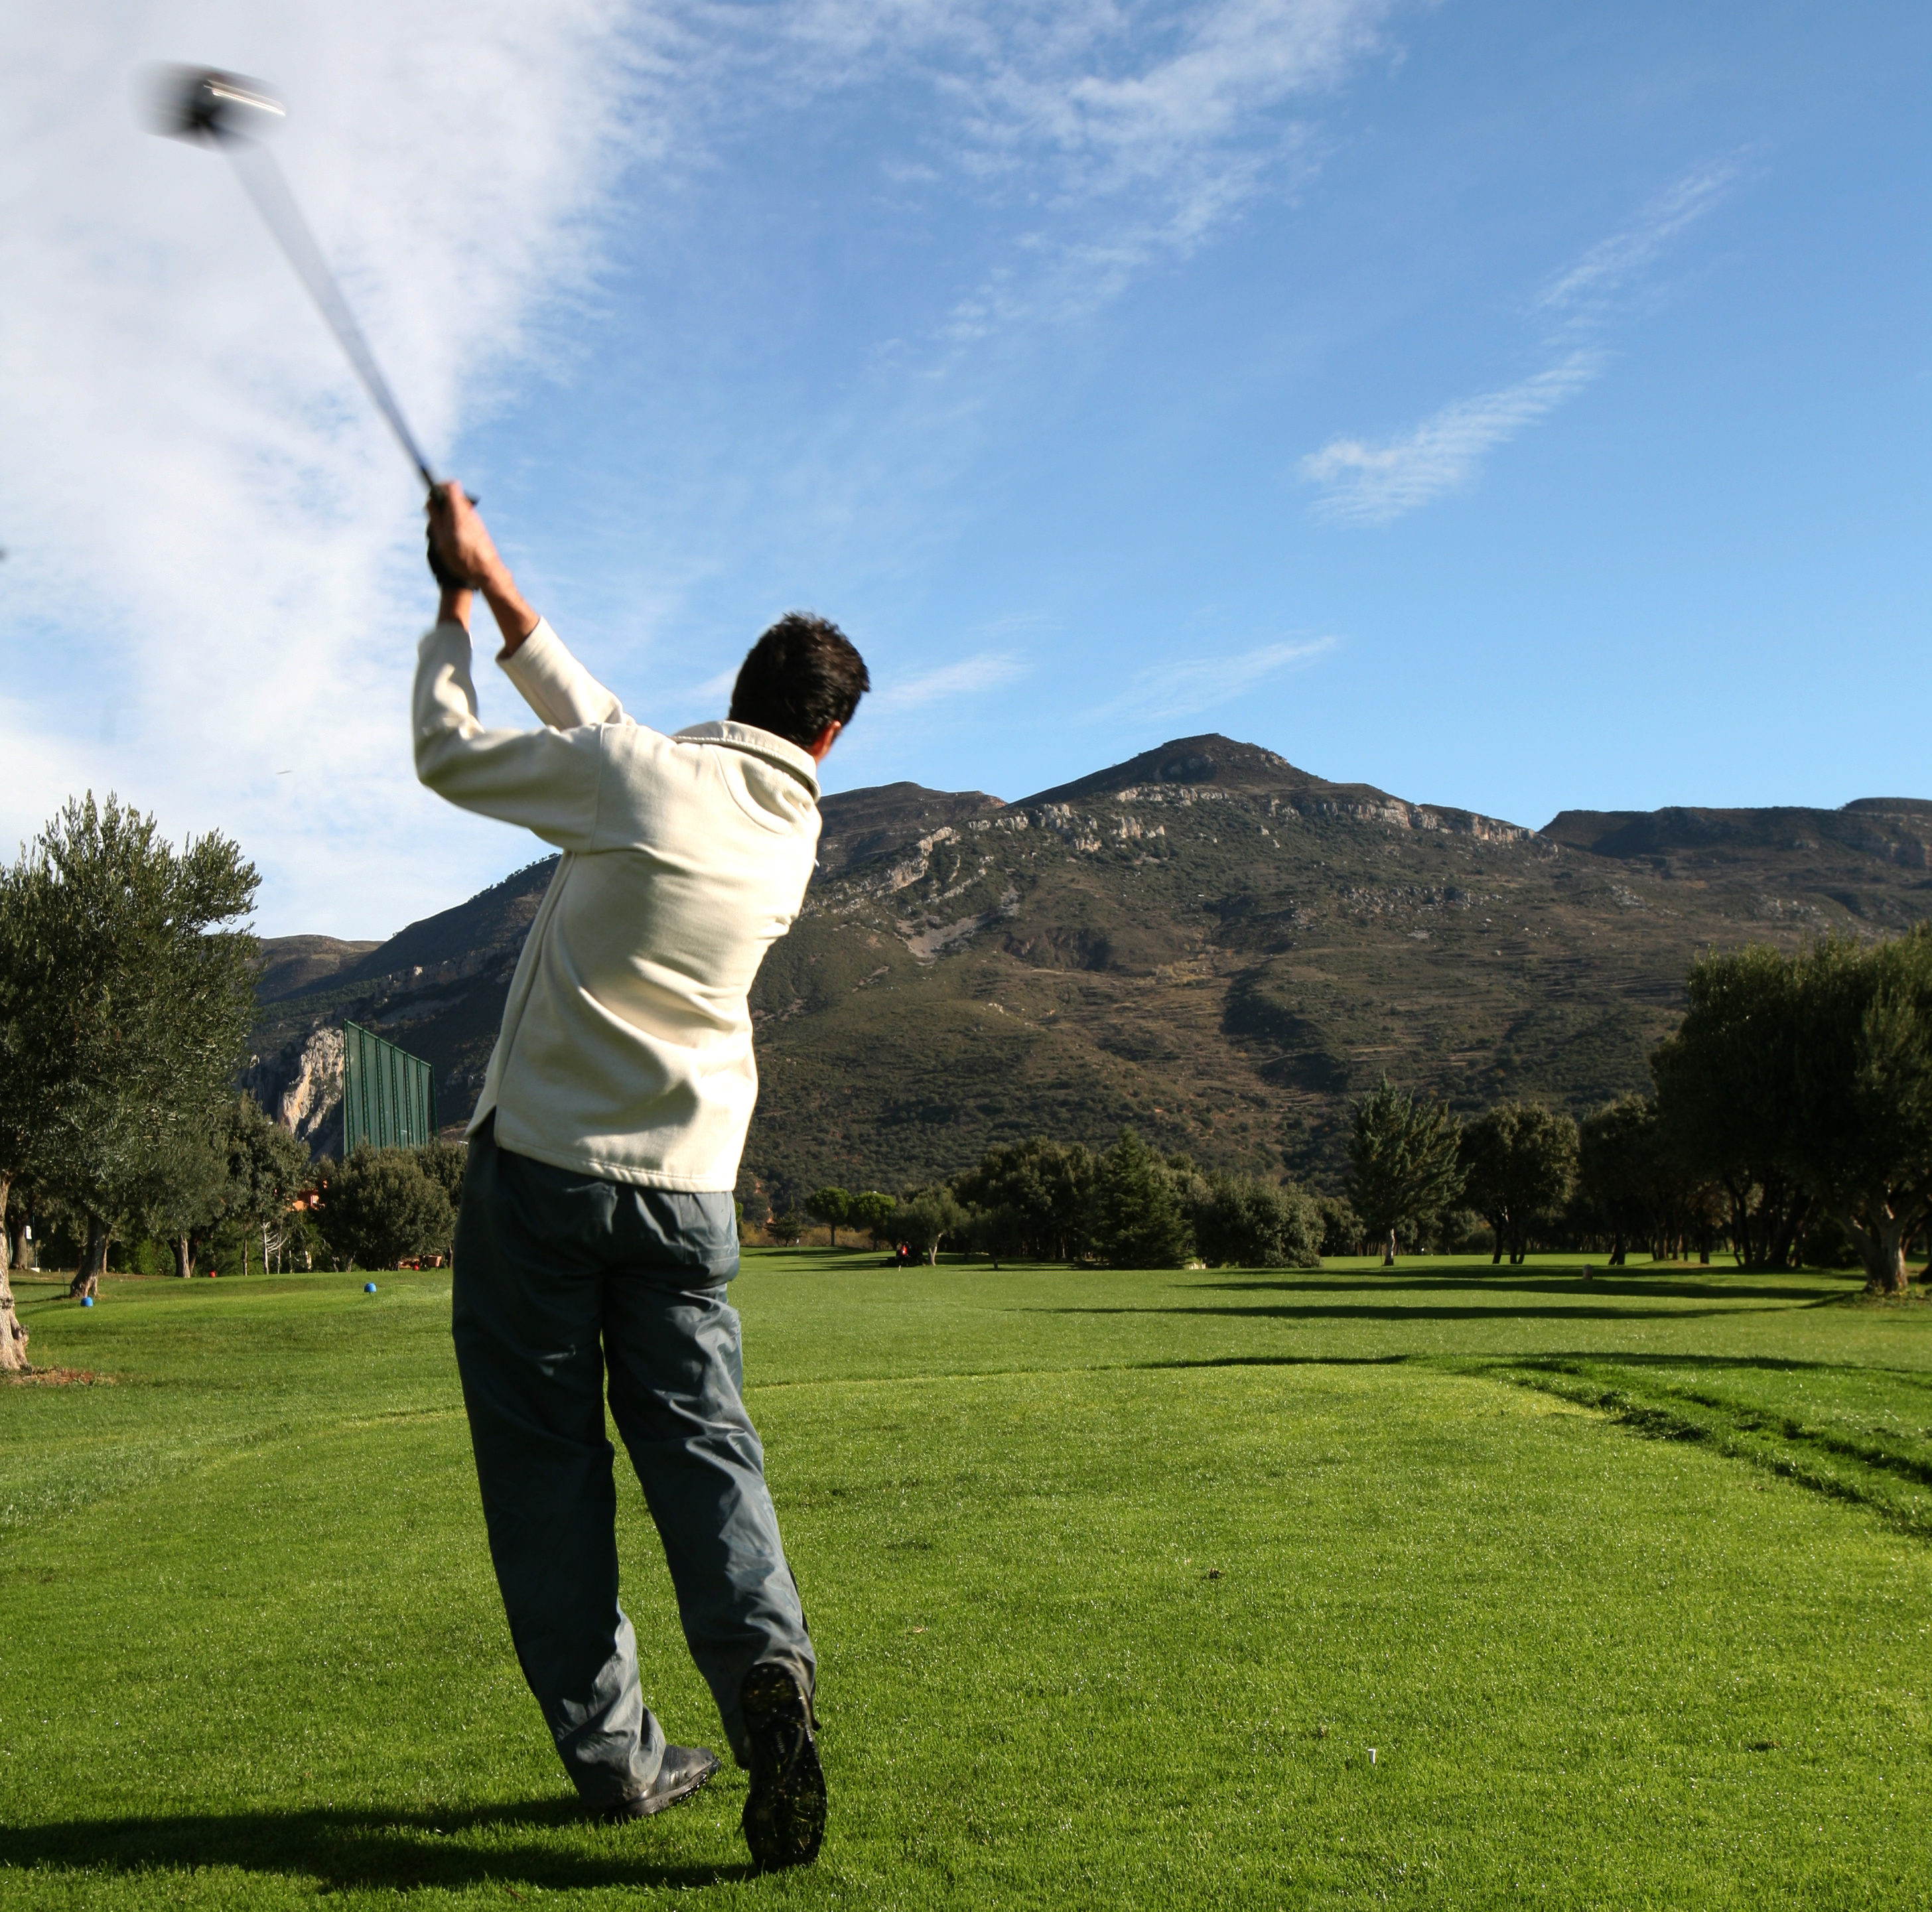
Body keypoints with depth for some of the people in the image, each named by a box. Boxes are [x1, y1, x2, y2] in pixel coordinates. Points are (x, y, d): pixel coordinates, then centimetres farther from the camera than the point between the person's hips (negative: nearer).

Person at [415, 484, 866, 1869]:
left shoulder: (638, 774, -11)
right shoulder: (793, 832, 6)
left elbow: (450, 753, 3)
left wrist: (457, 609, 17)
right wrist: (503, 596, 22)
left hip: (541, 1166, -3)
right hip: (687, 1186, 4)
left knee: (546, 1455, 4)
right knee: (702, 1438, 6)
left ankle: (613, 1750, 6)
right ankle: (762, 1656, -18)